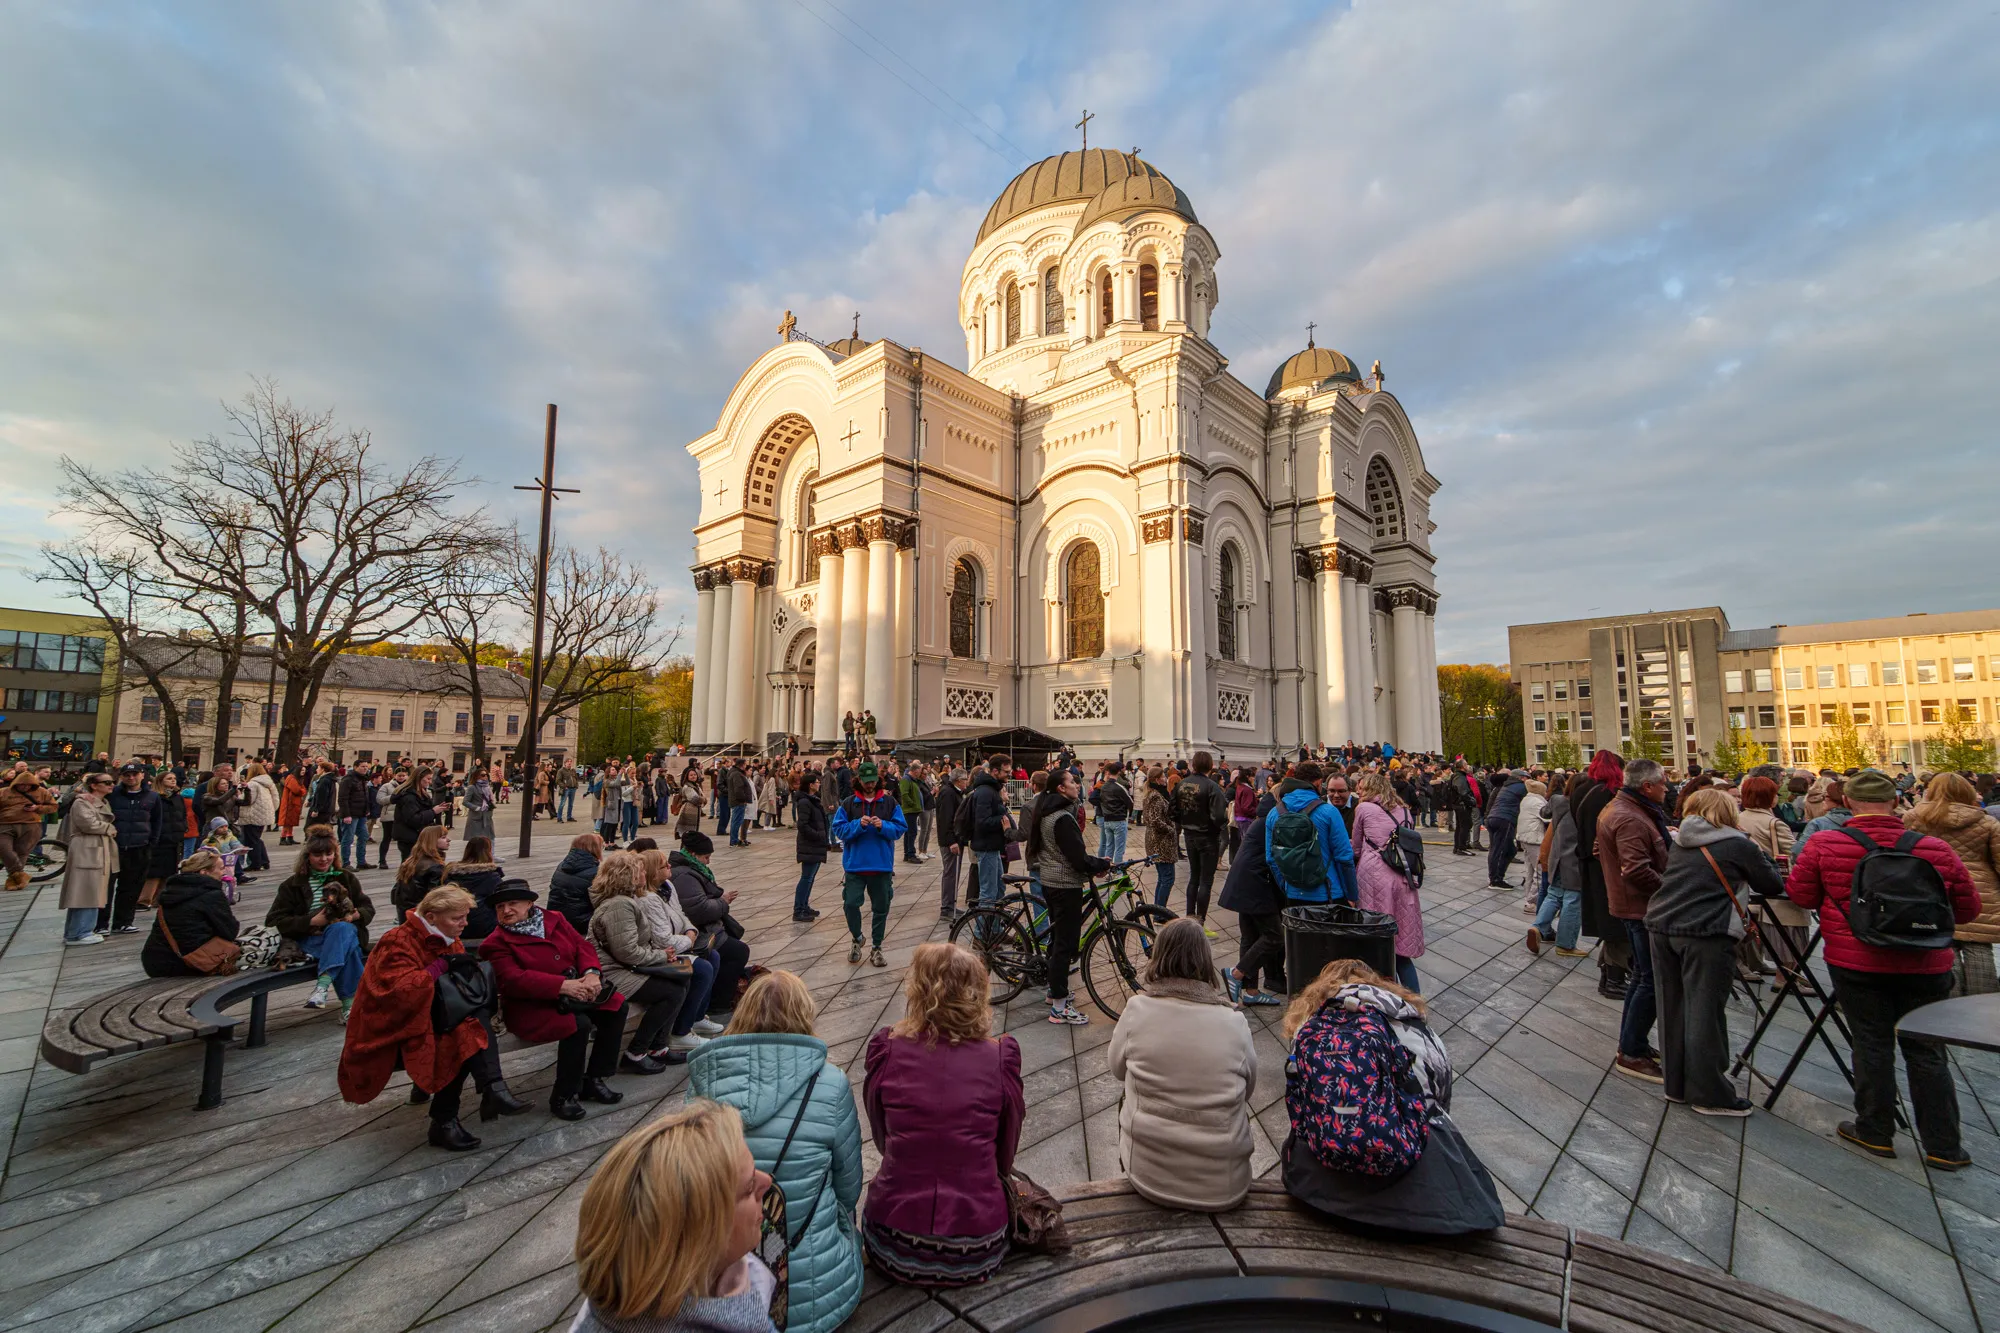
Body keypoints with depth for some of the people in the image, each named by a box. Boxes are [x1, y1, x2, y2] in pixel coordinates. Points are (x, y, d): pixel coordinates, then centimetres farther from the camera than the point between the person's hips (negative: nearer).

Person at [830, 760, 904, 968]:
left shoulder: (890, 802, 1)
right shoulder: (848, 804, 2)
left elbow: (899, 829, -1)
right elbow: (839, 829, -4)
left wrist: (883, 826, -19)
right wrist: (859, 824, -19)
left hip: (882, 865, 1)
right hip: (855, 864, 0)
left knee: (881, 908, 8)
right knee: (850, 904, -7)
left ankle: (876, 948, 24)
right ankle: (856, 938, 22)